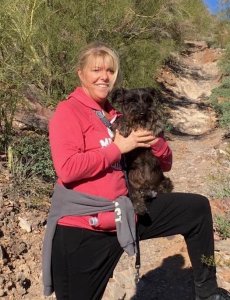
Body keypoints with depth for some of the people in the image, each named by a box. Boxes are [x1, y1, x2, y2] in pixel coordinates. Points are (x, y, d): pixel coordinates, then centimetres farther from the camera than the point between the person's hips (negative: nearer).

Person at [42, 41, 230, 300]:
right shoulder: (68, 112, -8)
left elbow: (165, 164, 11)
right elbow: (67, 169, -24)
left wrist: (154, 140, -11)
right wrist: (118, 147, -18)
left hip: (123, 215, 6)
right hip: (80, 226, -6)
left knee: (197, 207, 6)